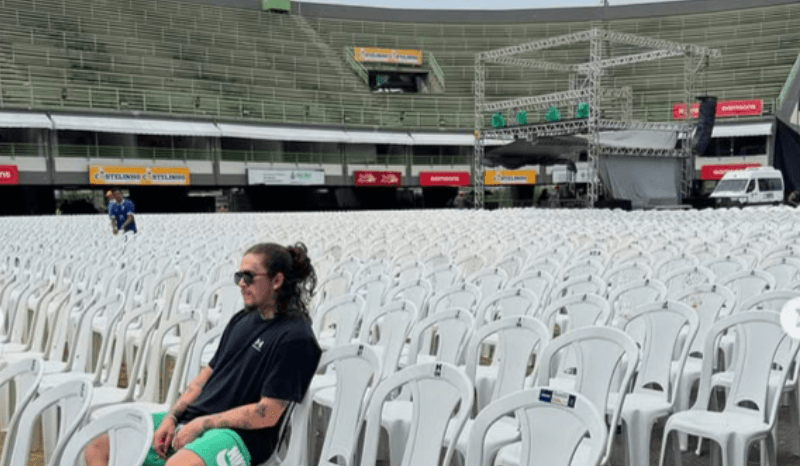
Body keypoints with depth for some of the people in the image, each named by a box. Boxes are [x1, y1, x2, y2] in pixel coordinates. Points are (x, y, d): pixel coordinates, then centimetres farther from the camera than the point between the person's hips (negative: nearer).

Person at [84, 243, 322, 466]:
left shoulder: (294, 336, -11)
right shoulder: (242, 320, 16)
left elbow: (267, 414, -15)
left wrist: (202, 424, -11)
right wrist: (172, 417, 2)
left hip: (238, 434, -9)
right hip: (191, 417, 9)